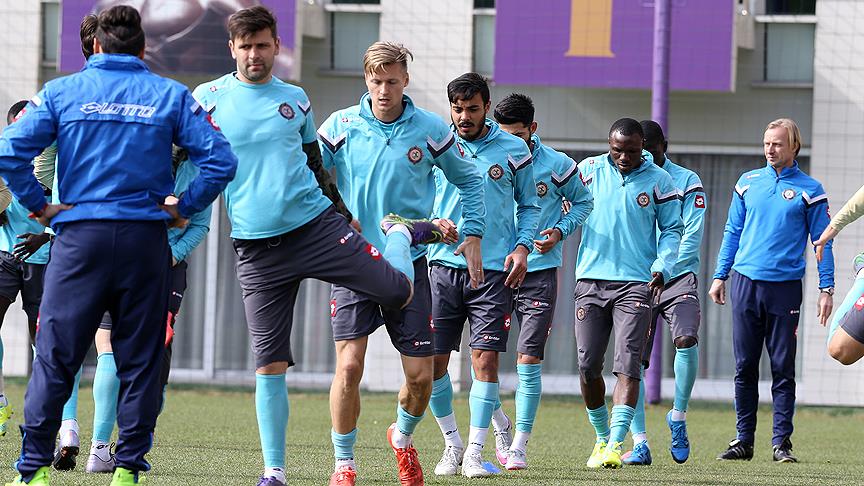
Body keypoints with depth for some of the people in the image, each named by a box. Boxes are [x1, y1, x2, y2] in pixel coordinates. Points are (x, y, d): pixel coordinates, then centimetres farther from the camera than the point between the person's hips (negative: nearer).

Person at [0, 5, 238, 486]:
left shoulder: (61, 93, 5)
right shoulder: (171, 95, 6)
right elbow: (220, 160, -1)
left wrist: (40, 206, 3)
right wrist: (184, 208, 7)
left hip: (79, 235, 0)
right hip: (145, 240, 0)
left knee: (56, 357, 2)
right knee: (140, 360, 7)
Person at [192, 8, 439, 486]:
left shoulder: (296, 100, 10)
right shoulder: (209, 98, 1)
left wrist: (344, 215, 24)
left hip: (316, 226, 1)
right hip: (256, 246, -1)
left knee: (397, 290, -6)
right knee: (269, 363, -4)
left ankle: (399, 233, 29)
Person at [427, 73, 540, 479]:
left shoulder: (512, 150, 5)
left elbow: (529, 205, 14)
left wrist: (523, 247, 0)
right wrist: (434, 223, -7)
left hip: (494, 270, -1)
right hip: (444, 264, 1)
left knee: (485, 359, -8)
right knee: (432, 359, -1)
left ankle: (474, 453, -1)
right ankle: (452, 442, 17)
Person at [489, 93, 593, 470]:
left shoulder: (556, 166, -3)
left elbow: (583, 201, 13)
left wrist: (560, 231, -3)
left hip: (539, 273, -2)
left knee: (528, 359, -8)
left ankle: (519, 445, 0)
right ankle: (501, 427, 24)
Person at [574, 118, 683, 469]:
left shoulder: (658, 180, 3)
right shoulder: (589, 170, 5)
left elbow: (672, 229, 8)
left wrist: (663, 266, -7)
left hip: (636, 284, -2)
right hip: (590, 280, 2)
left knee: (627, 366, -14)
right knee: (588, 366, 2)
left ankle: (616, 443, -19)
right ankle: (601, 437, 21)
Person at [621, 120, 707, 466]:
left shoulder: (687, 183, 1)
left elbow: (690, 239, -5)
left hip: (677, 277, -3)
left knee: (685, 339, -25)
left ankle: (678, 418, -3)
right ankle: (639, 443, -4)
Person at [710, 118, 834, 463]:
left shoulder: (809, 190, 2)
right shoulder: (748, 183, 11)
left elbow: (822, 241, 3)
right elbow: (732, 232, 16)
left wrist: (826, 289, -4)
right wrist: (720, 276, 11)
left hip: (785, 288, -3)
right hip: (746, 283, 3)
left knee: (783, 369, -1)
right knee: (745, 367, 4)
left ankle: (782, 442, 3)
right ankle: (744, 440, 9)